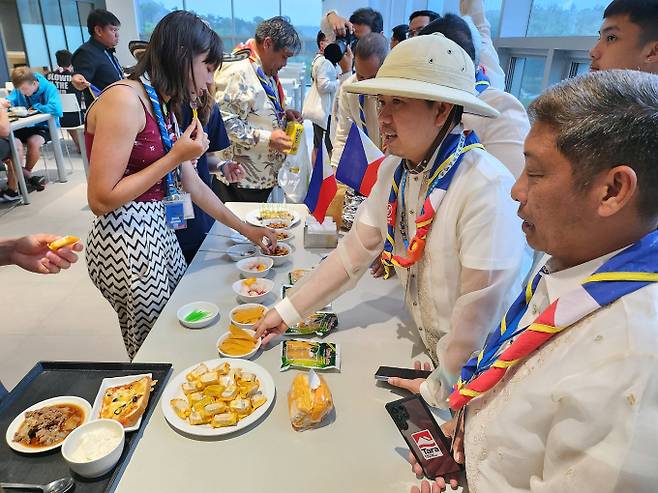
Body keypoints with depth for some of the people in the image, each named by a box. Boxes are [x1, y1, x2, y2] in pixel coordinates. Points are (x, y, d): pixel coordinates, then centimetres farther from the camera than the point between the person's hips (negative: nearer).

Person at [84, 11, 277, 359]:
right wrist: (174, 157, -18)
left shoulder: (166, 107, 10)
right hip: (125, 242, -8)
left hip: (159, 234, 9)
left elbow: (192, 185, 13)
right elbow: (101, 199, -20)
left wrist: (246, 229, 14)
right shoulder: (124, 99, -18)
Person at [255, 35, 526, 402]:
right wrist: (287, 311, -4)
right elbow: (354, 253, -3)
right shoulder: (393, 170, -6)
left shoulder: (487, 187, -29)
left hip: (472, 371, -5)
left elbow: (480, 310, -26)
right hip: (427, 348, 6)